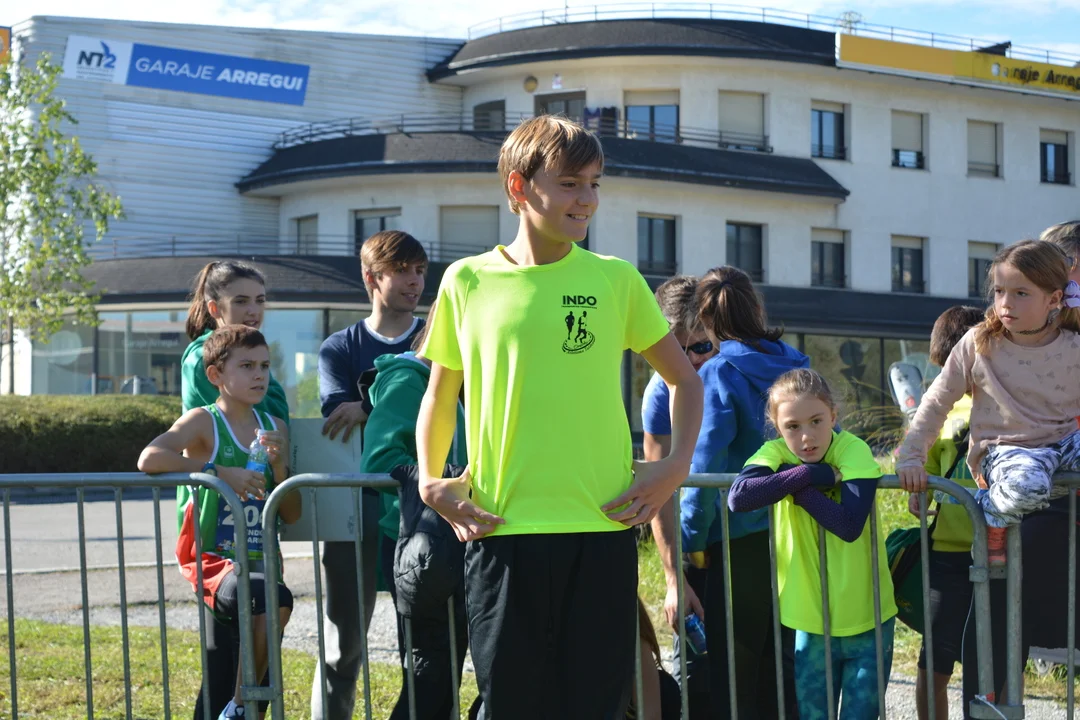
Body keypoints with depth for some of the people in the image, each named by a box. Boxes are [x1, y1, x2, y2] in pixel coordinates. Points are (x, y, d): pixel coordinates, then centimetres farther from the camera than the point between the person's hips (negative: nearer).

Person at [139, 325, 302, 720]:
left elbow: (291, 515, 13)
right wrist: (219, 472, -25)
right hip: (213, 560, -5)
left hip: (260, 561, 5)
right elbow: (149, 458, -23)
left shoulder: (275, 427, 13)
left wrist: (279, 465, -4)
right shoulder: (204, 422, -3)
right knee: (274, 598, -33)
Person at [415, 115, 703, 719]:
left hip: (603, 527, 0)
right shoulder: (469, 282, 5)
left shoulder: (616, 280, 5)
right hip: (503, 530, 0)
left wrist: (676, 466, 1)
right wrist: (431, 482, 2)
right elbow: (440, 396, 16)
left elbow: (685, 380, 15)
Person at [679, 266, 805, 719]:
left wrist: (692, 538, -10)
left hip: (742, 538, -6)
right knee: (785, 655, 14)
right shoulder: (795, 364, 7)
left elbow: (705, 462, -16)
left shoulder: (719, 373, -10)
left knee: (735, 664, 2)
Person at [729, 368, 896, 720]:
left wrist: (795, 488, -23)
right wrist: (810, 474, -27)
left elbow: (850, 524, -28)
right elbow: (739, 497, -28)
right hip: (811, 622, 2)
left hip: (867, 621, -2)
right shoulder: (776, 453, -7)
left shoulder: (854, 451, -14)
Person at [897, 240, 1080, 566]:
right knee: (1027, 485, -38)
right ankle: (991, 518, -4)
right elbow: (937, 402, -1)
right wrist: (910, 457, -6)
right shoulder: (978, 345, -6)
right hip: (1005, 450, -3)